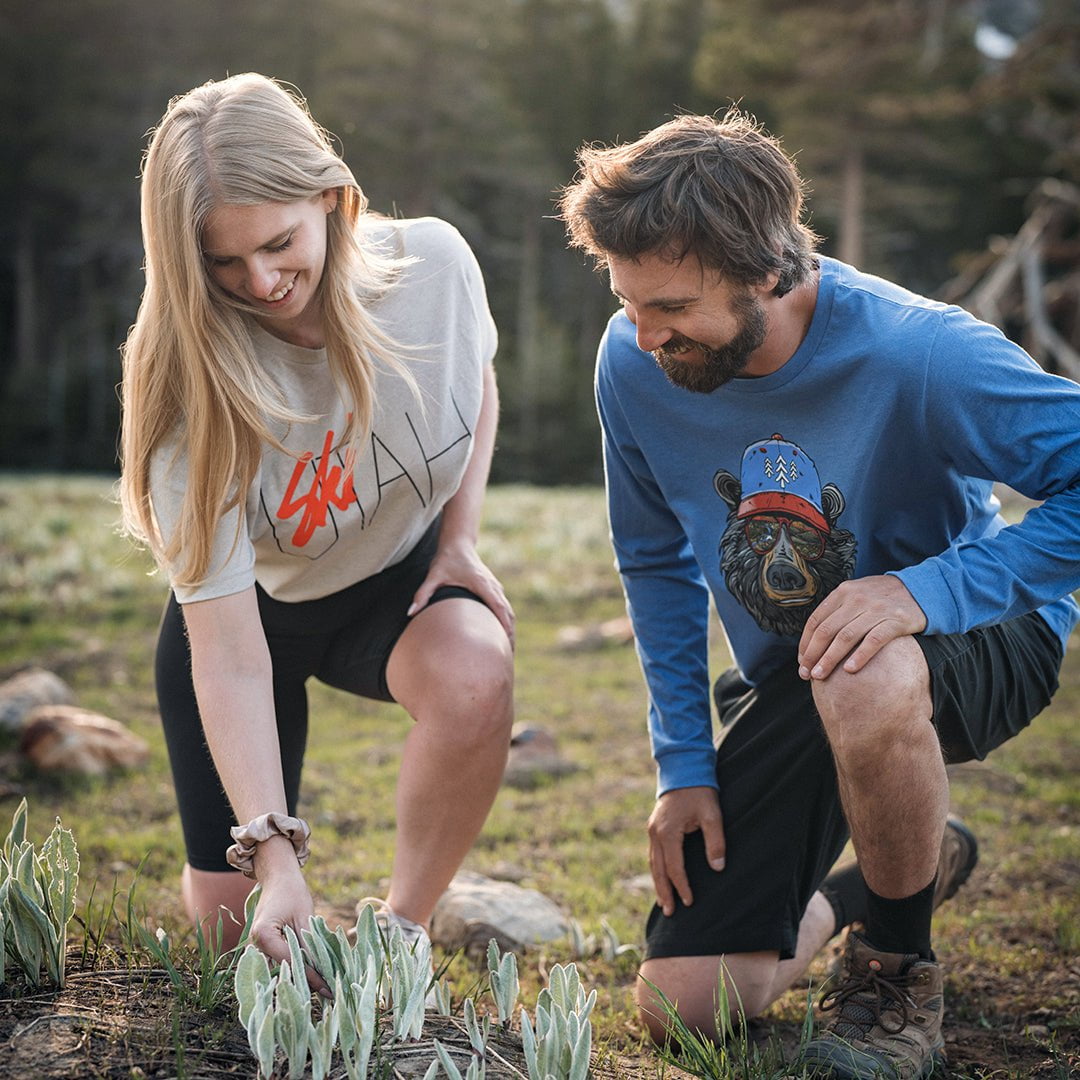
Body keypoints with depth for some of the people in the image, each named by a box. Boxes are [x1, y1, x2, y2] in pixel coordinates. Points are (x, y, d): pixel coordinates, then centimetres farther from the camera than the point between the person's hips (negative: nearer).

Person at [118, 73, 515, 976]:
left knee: (474, 676, -36)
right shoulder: (192, 393, -30)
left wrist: (460, 539, -10)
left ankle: (404, 928, -12)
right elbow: (228, 660, -32)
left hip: (403, 578, 1)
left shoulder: (433, 262, -23)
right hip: (249, 605, -1)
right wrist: (274, 858, -39)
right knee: (232, 923, -1)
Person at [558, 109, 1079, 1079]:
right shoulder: (633, 363, -13)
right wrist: (682, 761, -2)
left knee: (863, 680, -44)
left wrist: (928, 589, -38)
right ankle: (911, 868, 28)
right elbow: (658, 564, 2)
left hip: (975, 643, -4)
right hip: (790, 681, 5)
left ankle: (897, 967, -12)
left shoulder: (916, 353, -28)